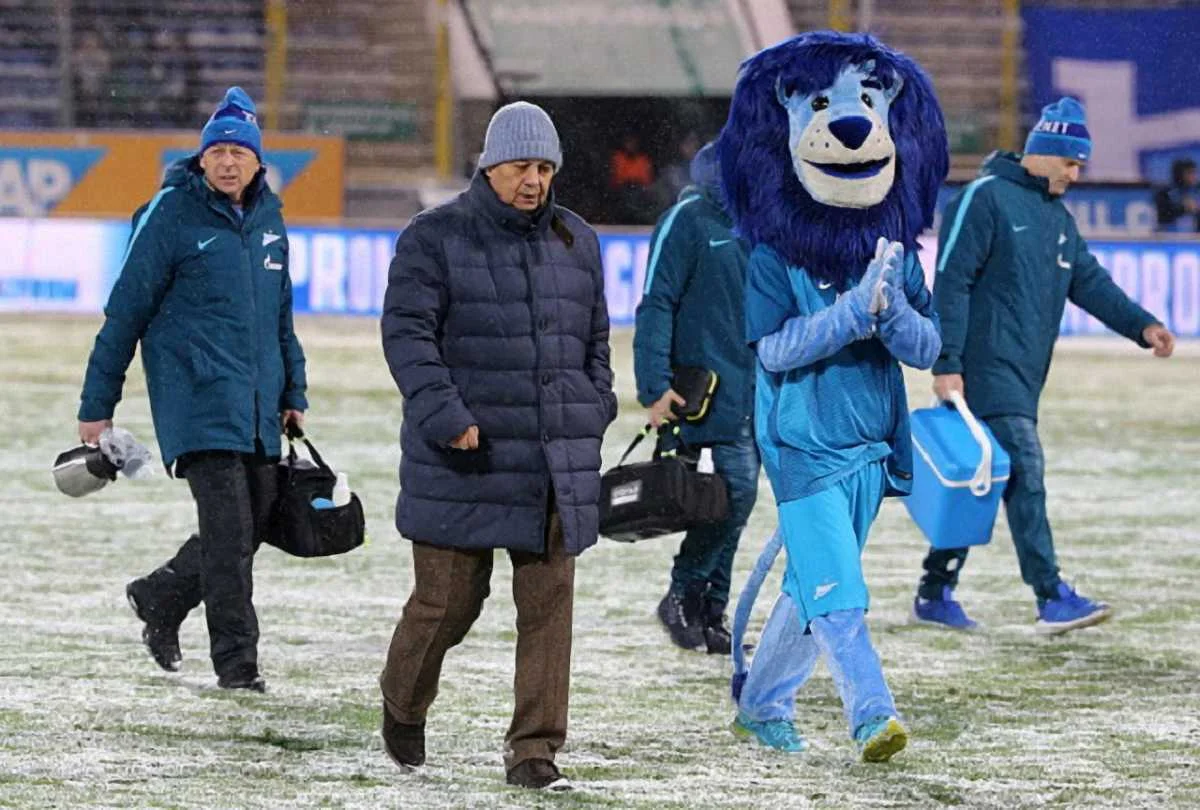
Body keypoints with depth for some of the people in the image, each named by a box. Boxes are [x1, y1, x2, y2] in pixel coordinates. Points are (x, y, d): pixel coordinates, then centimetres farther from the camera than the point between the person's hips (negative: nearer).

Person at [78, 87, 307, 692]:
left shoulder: (267, 217, 12)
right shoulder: (172, 214, -7)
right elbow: (127, 309, -4)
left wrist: (293, 392, 20)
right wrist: (97, 405, -4)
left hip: (258, 404, 7)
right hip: (198, 399, -7)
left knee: (256, 521, 7)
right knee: (228, 524, -14)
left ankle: (160, 598, 29)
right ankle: (236, 660, -9)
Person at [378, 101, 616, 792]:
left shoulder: (577, 243, 14)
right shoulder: (437, 238, -2)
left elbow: (594, 340, 23)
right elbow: (407, 331, -9)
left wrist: (592, 418, 14)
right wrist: (444, 414, -20)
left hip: (556, 467, 4)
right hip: (464, 462, -4)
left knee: (549, 603, -2)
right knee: (448, 599, 2)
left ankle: (535, 749, 1)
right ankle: (403, 703, 30)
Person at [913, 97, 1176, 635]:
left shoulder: (1058, 218, 19)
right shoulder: (986, 199, -8)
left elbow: (1090, 282, 15)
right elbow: (951, 282, -12)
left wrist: (1142, 326, -1)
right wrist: (946, 363, -18)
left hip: (1024, 376, 9)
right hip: (987, 366, -9)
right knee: (1024, 473, -14)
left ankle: (935, 595, 17)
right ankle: (1052, 599, -18)